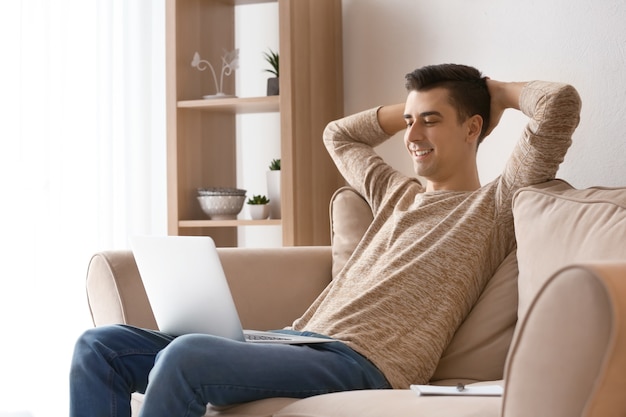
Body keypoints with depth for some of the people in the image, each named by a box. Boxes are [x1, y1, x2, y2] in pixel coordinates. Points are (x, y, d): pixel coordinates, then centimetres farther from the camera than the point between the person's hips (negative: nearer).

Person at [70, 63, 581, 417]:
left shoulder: (494, 206, 7)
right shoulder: (400, 194, 30)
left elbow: (561, 101, -5)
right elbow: (339, 135, 48)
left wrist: (501, 91, 15)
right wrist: (415, 104, 39)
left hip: (362, 363, -9)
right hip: (299, 341, 9)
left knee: (187, 354, -35)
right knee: (101, 347, -2)